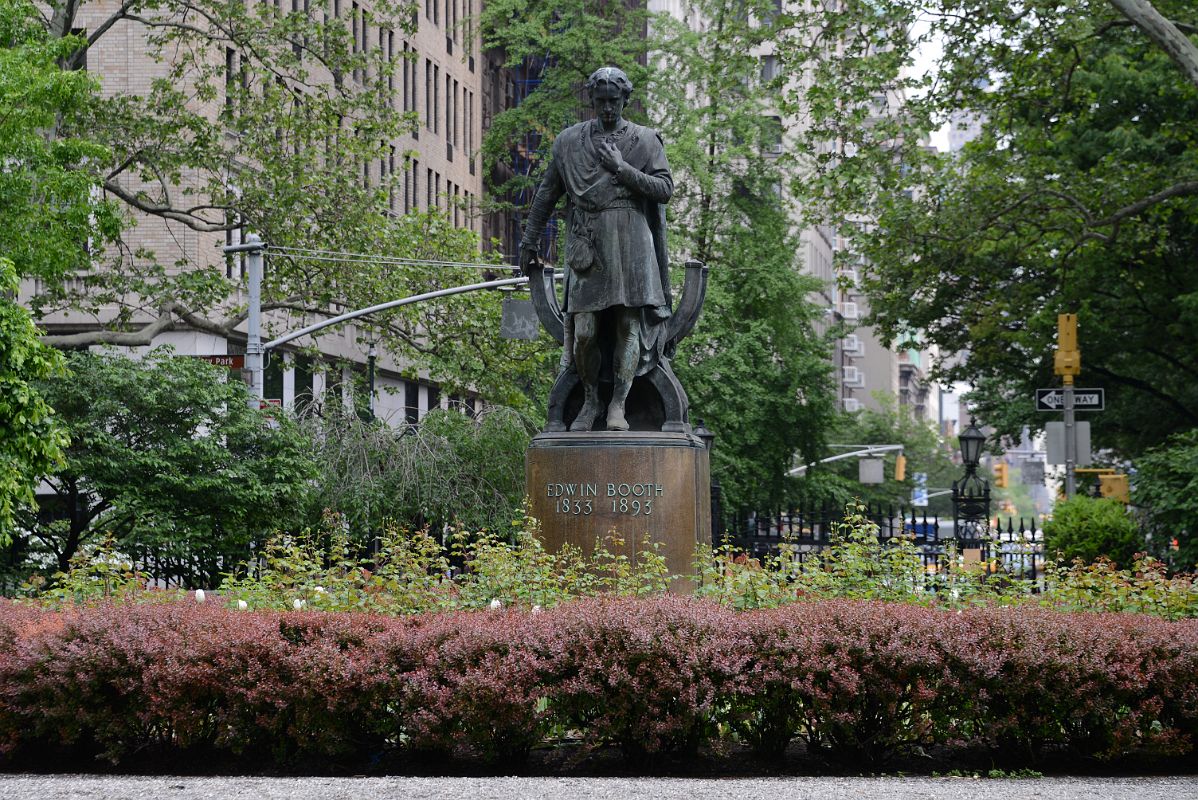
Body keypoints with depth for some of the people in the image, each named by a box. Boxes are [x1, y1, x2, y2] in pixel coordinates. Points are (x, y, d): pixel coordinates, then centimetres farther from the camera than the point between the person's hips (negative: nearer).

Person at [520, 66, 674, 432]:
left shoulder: (645, 140, 7)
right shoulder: (569, 141, 12)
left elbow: (665, 189, -1)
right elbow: (546, 195, 17)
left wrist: (622, 168, -8)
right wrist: (529, 241, 17)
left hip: (630, 245, -1)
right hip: (587, 247, 1)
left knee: (629, 325, -4)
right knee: (583, 331, -4)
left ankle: (618, 405, 3)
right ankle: (590, 401, 12)